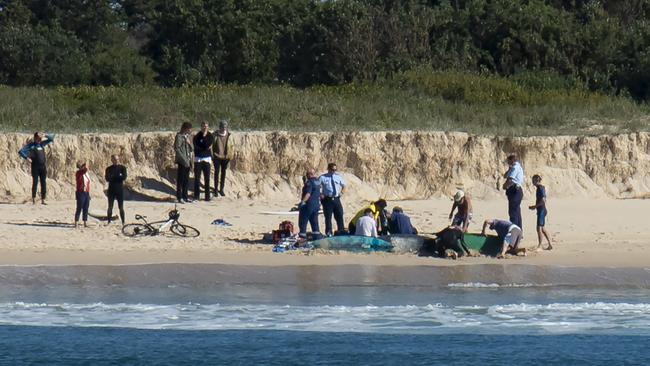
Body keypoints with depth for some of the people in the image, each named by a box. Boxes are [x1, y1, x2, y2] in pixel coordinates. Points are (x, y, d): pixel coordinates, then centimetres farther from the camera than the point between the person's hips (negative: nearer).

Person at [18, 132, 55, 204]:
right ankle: (33, 199, 3)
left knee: (43, 183, 3)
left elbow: (51, 138, 18)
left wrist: (44, 135, 3)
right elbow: (20, 151, -6)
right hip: (35, 167, -4)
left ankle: (43, 200, 6)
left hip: (43, 167, 4)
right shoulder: (30, 145, -1)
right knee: (35, 182, -4)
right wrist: (27, 158, -16)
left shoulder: (42, 144, 13)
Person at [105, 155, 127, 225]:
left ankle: (123, 222, 0)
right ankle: (109, 222, 4)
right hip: (111, 190, 1)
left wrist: (113, 177, -9)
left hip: (120, 190, -1)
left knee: (121, 207, -1)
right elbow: (107, 179, -6)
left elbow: (124, 177, -10)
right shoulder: (109, 169, 7)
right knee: (110, 207, 1)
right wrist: (118, 177, -18)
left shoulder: (122, 168, 4)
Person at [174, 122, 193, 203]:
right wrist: (184, 159, -17)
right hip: (182, 162, -8)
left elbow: (192, 149, 17)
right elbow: (177, 149, -14)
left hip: (187, 162, 8)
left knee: (186, 180, 10)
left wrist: (189, 143, -4)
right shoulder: (179, 136, -8)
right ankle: (179, 197, -1)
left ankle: (185, 196, 17)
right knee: (180, 179, -4)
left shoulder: (187, 136, 16)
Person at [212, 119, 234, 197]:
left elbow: (231, 145, 4)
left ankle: (221, 189, 19)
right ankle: (216, 189, 9)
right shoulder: (215, 135, -6)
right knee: (217, 172, 0)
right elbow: (211, 145, -1)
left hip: (225, 157, 2)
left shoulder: (228, 135, -1)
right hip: (217, 156, -2)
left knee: (223, 173, 9)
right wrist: (212, 155, -5)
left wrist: (231, 155, -2)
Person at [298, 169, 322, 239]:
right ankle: (317, 236, 9)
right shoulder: (318, 182, 11)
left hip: (308, 204, -9)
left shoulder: (309, 182, -17)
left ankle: (302, 235, -3)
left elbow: (308, 194, -26)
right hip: (317, 204, 9)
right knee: (314, 222, 12)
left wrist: (303, 201, -30)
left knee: (303, 221, -1)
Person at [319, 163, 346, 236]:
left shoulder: (338, 177, 12)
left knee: (339, 216, 3)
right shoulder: (323, 178, 0)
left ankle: (341, 231, 9)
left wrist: (341, 192, 8)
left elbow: (344, 186, 25)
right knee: (328, 217, -2)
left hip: (336, 199, 3)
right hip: (327, 199, -3)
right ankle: (329, 232, 4)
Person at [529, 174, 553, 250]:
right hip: (541, 210, 10)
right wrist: (535, 206, 13)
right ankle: (550, 245, 18)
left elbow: (543, 200, -23)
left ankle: (539, 246, -8)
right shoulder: (541, 188, 14)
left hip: (541, 210, -10)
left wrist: (535, 206, -15)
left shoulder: (540, 188, -15)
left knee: (539, 228, -9)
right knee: (543, 229, 14)